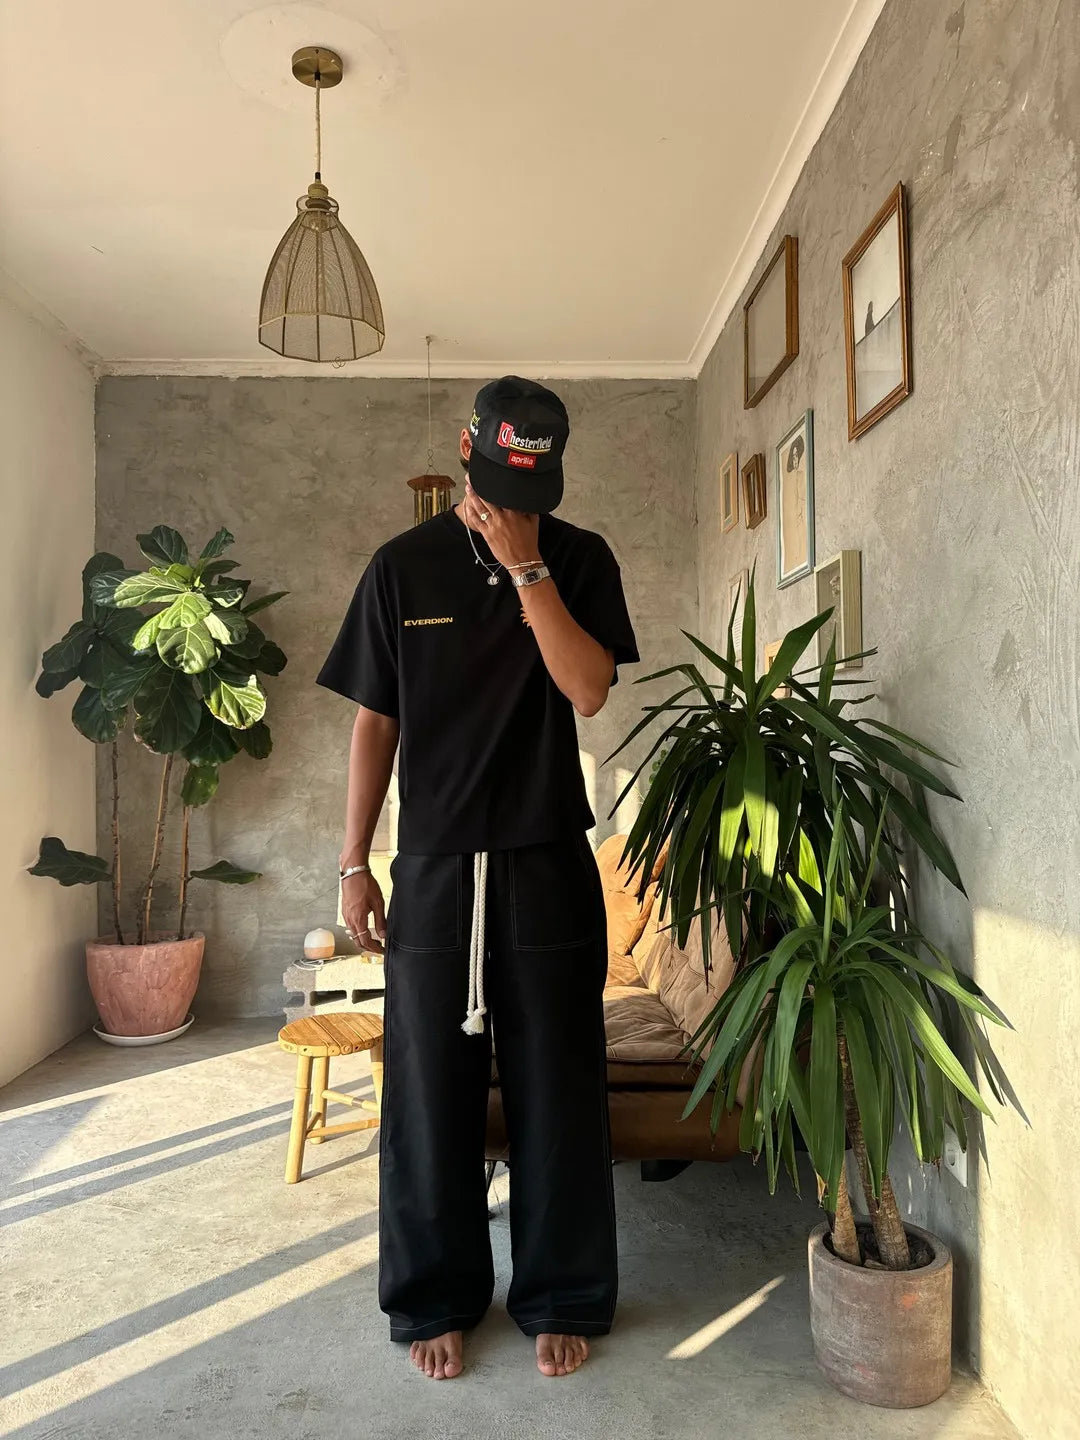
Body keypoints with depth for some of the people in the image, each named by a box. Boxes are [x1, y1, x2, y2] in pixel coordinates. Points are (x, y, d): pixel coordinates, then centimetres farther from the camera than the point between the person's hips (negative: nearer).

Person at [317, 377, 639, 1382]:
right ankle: (436, 1301, 29)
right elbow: (375, 722, 5)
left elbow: (588, 689, -12)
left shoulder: (579, 559, 3)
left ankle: (561, 1299, 27)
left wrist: (526, 566, -17)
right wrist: (354, 863, 4)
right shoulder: (403, 565, 4)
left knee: (556, 1092, 8)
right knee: (430, 1092, 10)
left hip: (549, 866, 0)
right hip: (433, 870, 1)